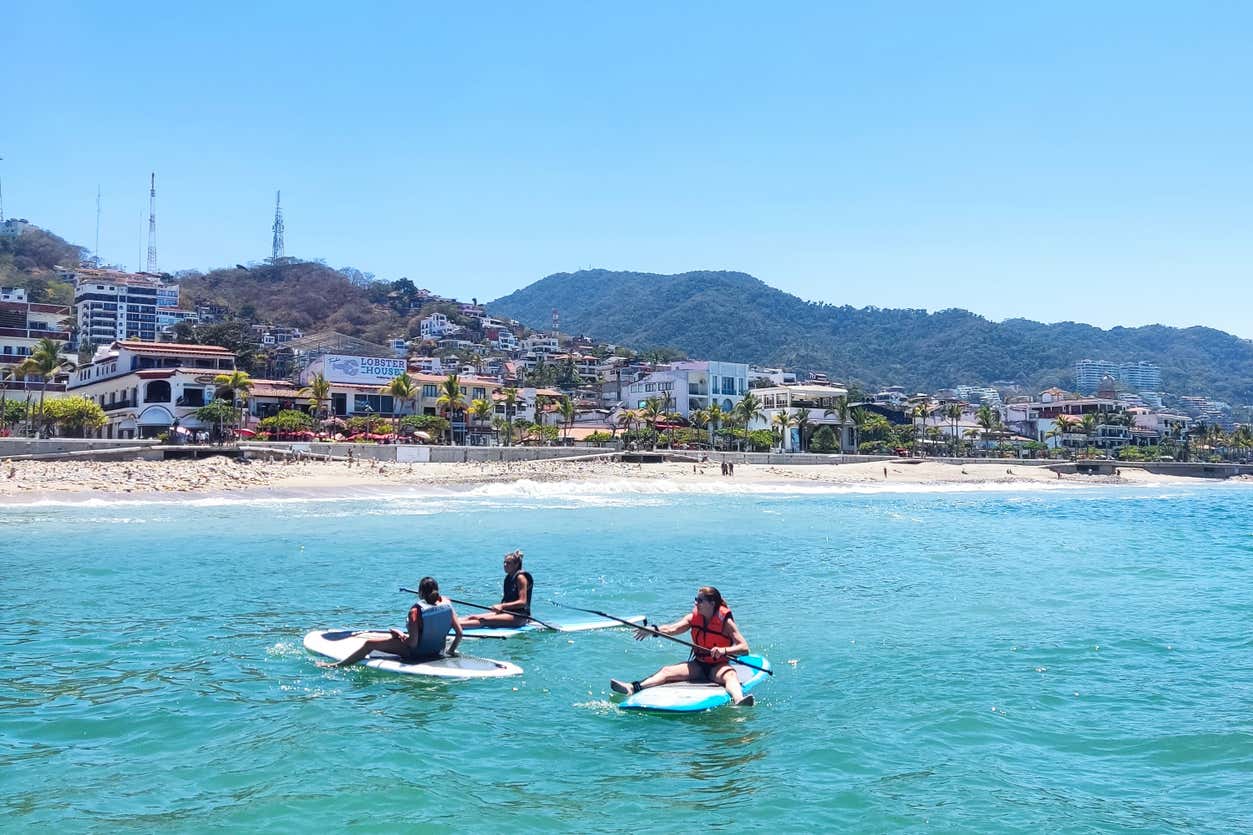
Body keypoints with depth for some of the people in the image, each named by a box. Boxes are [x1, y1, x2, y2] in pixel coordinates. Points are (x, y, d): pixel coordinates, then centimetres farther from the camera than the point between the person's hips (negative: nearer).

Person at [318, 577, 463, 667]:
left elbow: (412, 643, -27)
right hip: (438, 650, 6)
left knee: (370, 643, 2)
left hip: (416, 652, -6)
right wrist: (451, 650, 6)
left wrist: (400, 635, -7)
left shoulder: (416, 611, -27)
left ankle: (337, 665, 13)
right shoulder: (446, 603, -13)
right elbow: (459, 633, -11)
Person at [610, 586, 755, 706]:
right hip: (698, 665, 5)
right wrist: (654, 630, -33)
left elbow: (744, 648, -18)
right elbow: (673, 629, -14)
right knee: (667, 671, -14)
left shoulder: (725, 621, -12)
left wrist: (724, 650, -35)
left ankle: (738, 701, -67)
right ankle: (633, 688, -31)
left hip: (718, 666, -5)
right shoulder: (693, 617, 1)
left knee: (730, 675, -37)